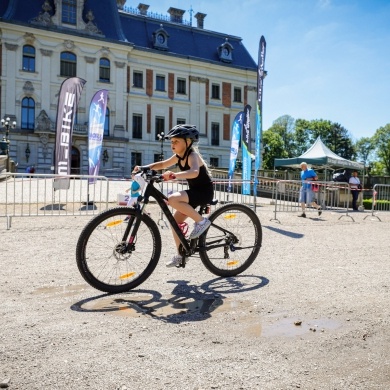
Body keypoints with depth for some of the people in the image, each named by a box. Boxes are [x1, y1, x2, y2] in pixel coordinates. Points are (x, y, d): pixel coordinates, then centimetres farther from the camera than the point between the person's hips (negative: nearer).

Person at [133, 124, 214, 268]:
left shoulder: (192, 155, -21)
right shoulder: (179, 156, 5)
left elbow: (194, 172, -42)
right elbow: (162, 164, 12)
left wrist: (174, 175, -57)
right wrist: (143, 168, -3)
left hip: (204, 191, -9)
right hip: (195, 191, 9)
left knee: (172, 199, -30)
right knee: (176, 220, 5)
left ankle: (201, 221, -15)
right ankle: (181, 254, 18)